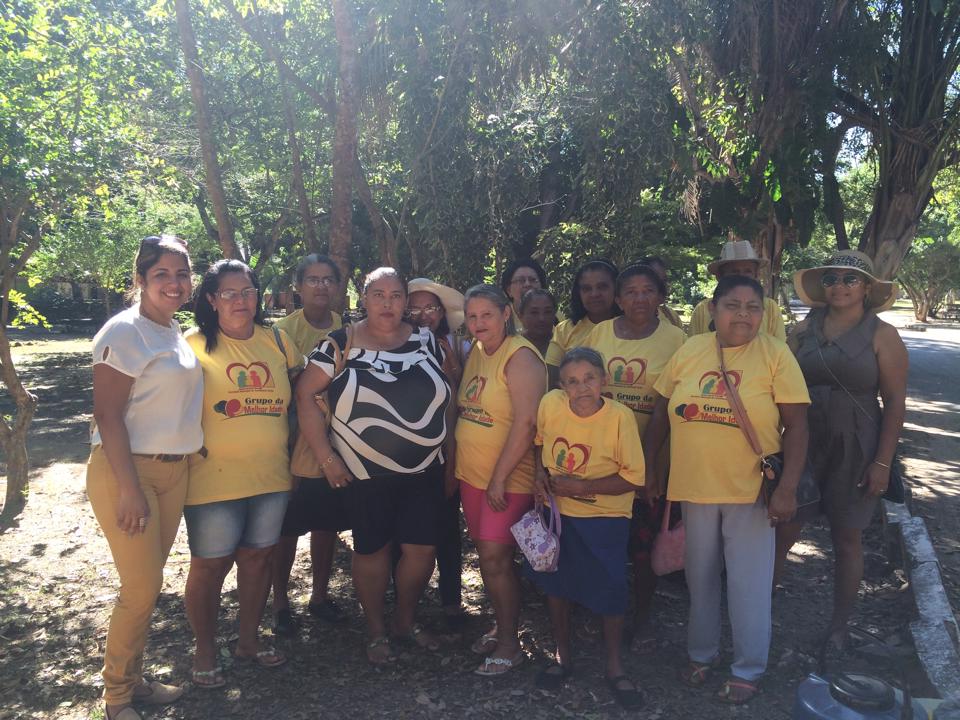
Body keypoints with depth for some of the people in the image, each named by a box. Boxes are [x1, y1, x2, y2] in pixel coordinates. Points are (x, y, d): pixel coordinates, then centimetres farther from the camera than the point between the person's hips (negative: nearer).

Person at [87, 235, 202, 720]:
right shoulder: (124, 331, -14)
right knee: (143, 588, -2)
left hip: (173, 471, 7)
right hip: (126, 469, -7)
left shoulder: (175, 332, 10)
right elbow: (108, 416, -17)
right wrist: (129, 488, -19)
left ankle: (134, 679, 31)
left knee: (148, 583, 15)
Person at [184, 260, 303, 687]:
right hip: (214, 478, -4)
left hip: (270, 475, 4)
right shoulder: (194, 343, -6)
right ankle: (204, 652, 27)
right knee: (210, 565, 6)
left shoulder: (276, 340, 7)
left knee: (258, 556, 15)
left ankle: (249, 639, 35)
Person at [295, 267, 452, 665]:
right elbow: (305, 394, -8)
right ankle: (376, 630, 30)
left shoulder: (427, 341, 5)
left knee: (423, 548, 8)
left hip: (425, 471, 3)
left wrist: (447, 449, 6)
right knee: (372, 549, 9)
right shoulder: (340, 344, -5)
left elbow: (447, 396, 11)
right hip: (365, 473, -3)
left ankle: (406, 620, 33)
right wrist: (326, 457, -11)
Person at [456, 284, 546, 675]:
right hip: (471, 474, 7)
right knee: (486, 553, 14)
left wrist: (500, 477, -22)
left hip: (508, 480, -7)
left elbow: (526, 423, -23)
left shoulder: (520, 357, -16)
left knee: (495, 558, -7)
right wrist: (455, 466, 13)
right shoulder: (475, 352, 8)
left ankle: (509, 643, 11)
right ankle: (501, 625, 32)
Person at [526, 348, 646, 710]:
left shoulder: (620, 416, -22)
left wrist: (582, 486, -23)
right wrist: (541, 473, -9)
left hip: (604, 517, -3)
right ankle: (563, 656, 39)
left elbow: (633, 477, -18)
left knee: (610, 588, 3)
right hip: (557, 511, 4)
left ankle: (613, 666, 29)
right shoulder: (550, 404, -13)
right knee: (556, 583, 16)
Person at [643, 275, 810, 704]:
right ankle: (701, 653, 38)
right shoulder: (689, 351, 0)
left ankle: (748, 670, 28)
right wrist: (645, 470, 6)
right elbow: (661, 413, 6)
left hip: (751, 491, -3)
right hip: (693, 487, 3)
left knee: (748, 585, 7)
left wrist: (787, 489, -14)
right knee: (699, 578, 17)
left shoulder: (776, 355, -7)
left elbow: (796, 424, -8)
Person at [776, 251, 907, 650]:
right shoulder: (803, 330, 4)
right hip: (802, 444, 2)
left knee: (847, 538, 10)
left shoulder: (882, 336, -3)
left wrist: (883, 461, -10)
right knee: (784, 530, 2)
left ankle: (839, 627, 24)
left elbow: (895, 400, -5)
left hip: (855, 451, -2)